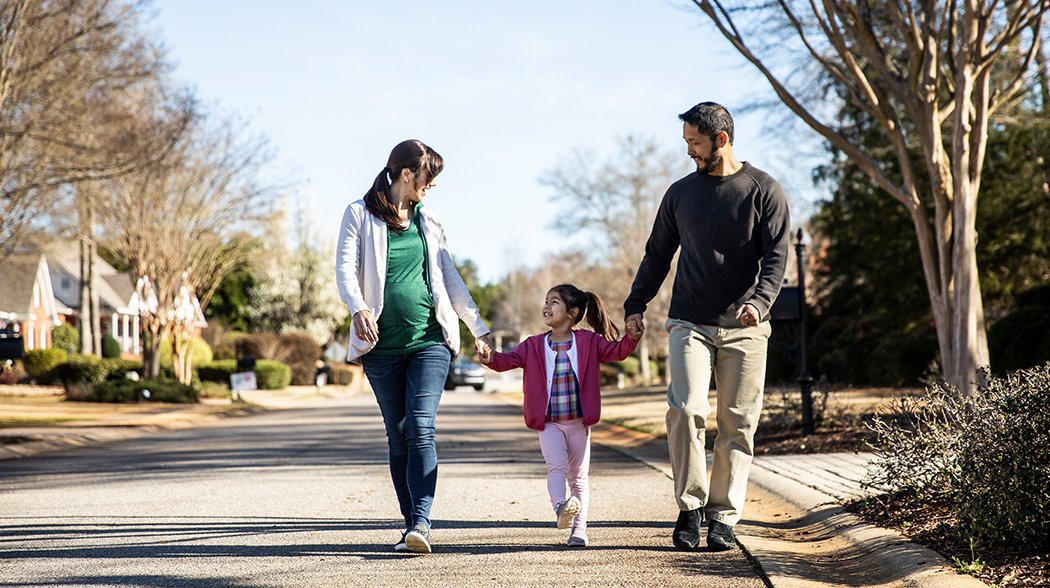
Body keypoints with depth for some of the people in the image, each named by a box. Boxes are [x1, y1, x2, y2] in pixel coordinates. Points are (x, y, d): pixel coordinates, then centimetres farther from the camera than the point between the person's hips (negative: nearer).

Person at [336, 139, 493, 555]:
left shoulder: (428, 221, 15)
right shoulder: (360, 215, 5)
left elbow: (450, 278, 21)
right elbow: (346, 269, -6)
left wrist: (478, 327, 21)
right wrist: (358, 309, -26)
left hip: (430, 340, 1)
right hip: (382, 346, -1)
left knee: (420, 429, -15)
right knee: (398, 439, 3)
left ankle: (421, 523, -23)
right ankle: (412, 526, 10)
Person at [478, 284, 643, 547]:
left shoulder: (589, 342, 1)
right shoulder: (534, 345, 3)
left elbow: (615, 351, -3)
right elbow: (511, 359, -7)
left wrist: (631, 338, -22)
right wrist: (492, 358, -27)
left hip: (579, 423, 0)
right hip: (549, 424, 0)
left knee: (579, 476, 8)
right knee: (556, 467, -22)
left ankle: (579, 528, 14)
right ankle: (561, 508, -40)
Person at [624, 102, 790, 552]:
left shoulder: (764, 191, 3)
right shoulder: (680, 192, 13)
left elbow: (776, 256, -4)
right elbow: (657, 255, 18)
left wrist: (759, 301, -21)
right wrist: (636, 305, 9)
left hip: (744, 329, -1)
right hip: (689, 323, 1)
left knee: (737, 425, -1)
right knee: (685, 408, -16)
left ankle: (723, 518, 6)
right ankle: (689, 506, -6)